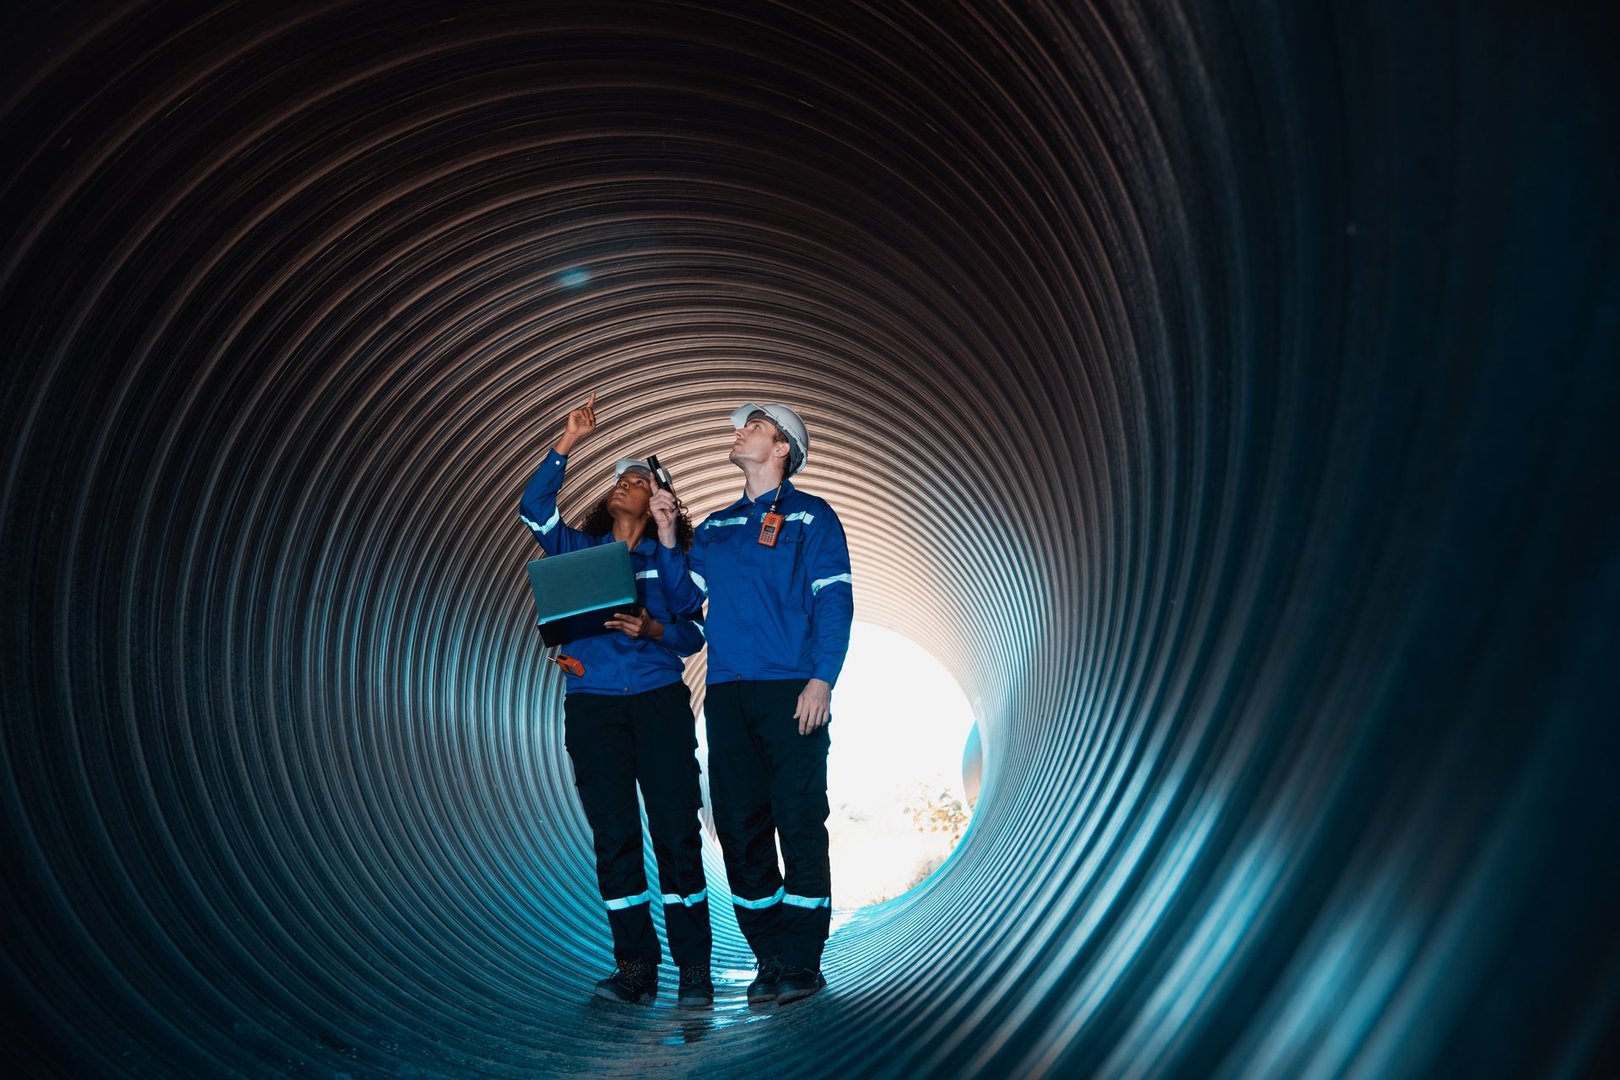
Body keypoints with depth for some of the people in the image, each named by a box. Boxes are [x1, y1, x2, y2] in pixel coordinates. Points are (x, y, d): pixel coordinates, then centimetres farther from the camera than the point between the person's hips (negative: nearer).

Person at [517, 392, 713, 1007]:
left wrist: (652, 629, -14)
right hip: (593, 706, 1)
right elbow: (534, 509, -2)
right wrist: (569, 442, -4)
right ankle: (634, 968, 5)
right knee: (613, 836, -1)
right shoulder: (580, 549, 16)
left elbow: (694, 635, 6)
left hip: (660, 700, -1)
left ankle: (694, 970, 1)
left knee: (676, 833, -6)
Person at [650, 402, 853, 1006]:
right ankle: (771, 960, 15)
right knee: (740, 826, 5)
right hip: (727, 695, 5)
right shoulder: (714, 527, 20)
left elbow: (834, 602, -5)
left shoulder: (810, 518, 4)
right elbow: (683, 598, 15)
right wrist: (667, 538, 5)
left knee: (800, 824, -4)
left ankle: (802, 963, 5)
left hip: (791, 694, -5)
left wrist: (820, 681, -15)